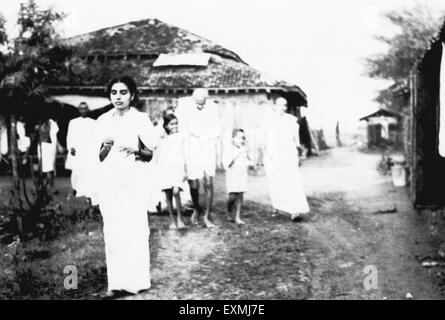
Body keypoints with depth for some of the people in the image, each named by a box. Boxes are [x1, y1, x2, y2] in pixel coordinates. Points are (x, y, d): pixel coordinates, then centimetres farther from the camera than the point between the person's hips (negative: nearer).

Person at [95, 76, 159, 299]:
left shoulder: (141, 119, -2)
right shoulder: (103, 121, 8)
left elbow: (150, 155, 0)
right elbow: (99, 157, 11)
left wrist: (136, 150, -19)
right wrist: (106, 147, -9)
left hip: (134, 183, -3)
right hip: (109, 183, 3)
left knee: (134, 230, -6)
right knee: (112, 232, 1)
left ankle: (136, 280, 3)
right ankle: (116, 282, 7)